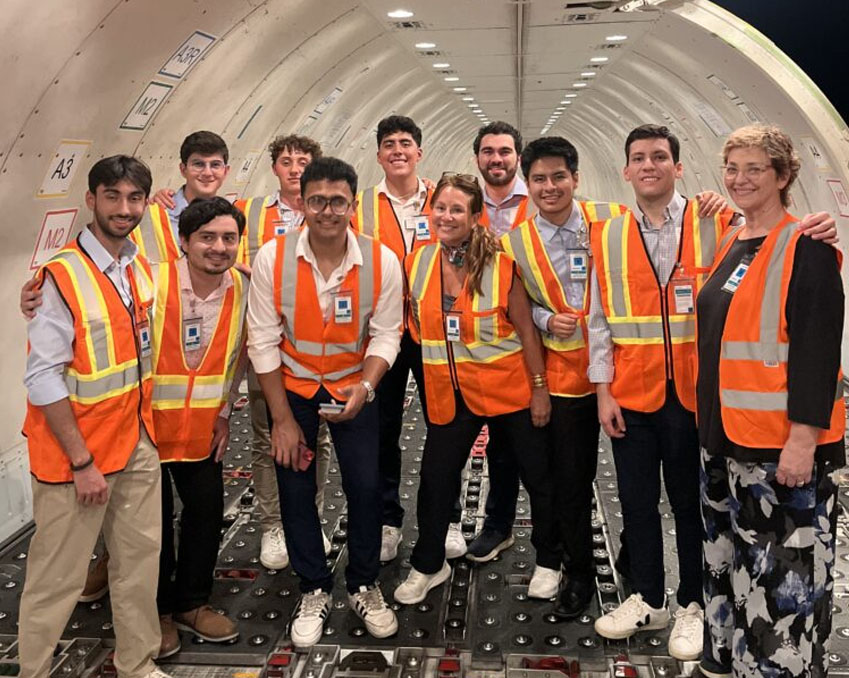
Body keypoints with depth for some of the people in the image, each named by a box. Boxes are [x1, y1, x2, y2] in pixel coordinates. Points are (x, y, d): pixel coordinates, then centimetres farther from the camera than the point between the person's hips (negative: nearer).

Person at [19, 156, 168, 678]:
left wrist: (146, 428, 8)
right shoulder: (63, 276, -16)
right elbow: (43, 378, -17)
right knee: (59, 577, 6)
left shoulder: (143, 269, 5)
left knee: (141, 558, 14)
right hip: (75, 452, -6)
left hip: (138, 445, 6)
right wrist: (81, 462, -16)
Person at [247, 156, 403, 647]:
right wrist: (282, 418, -11)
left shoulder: (382, 261, -16)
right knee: (296, 489, 6)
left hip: (354, 386, 0)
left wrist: (364, 387, -26)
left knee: (366, 487, 0)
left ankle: (365, 586, 26)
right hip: (292, 385, 0)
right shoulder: (273, 258, -17)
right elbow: (263, 340, -13)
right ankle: (315, 591, 28)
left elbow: (386, 334, -9)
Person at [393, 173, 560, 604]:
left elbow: (526, 331, -8)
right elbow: (417, 324, 14)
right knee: (434, 480, 7)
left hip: (508, 389, -3)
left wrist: (540, 389, -6)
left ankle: (548, 561, 31)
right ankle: (428, 566, 29)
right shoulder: (417, 263, -2)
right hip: (449, 395, 3)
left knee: (539, 478, 8)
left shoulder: (500, 265, -13)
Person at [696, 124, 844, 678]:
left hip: (783, 441, -8)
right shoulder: (732, 245, 13)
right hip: (726, 434, 8)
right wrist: (711, 422, 16)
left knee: (784, 570, -1)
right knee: (731, 559, 17)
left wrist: (803, 437, -21)